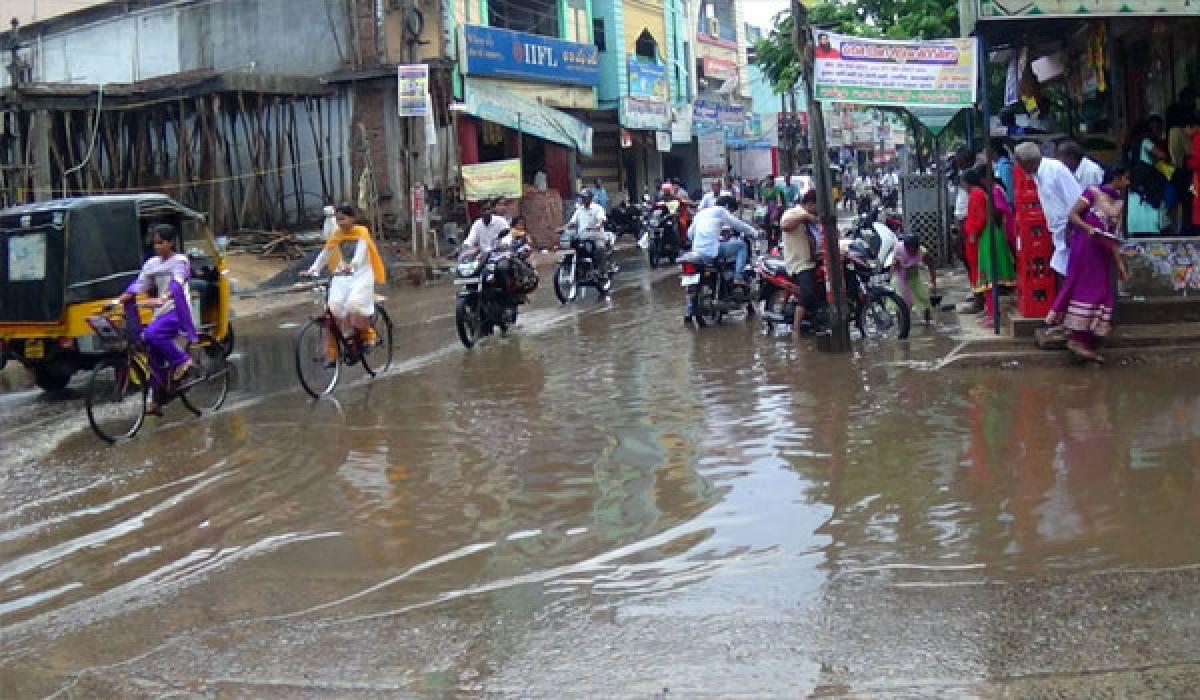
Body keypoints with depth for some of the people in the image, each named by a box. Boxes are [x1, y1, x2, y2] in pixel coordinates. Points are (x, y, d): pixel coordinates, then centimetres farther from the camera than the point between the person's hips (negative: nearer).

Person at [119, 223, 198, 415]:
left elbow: (177, 284, -22)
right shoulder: (152, 263, 13)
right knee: (155, 358, 4)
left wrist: (162, 299, -40)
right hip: (160, 313, 7)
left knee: (151, 335, -31)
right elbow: (137, 285, 6)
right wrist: (118, 300, -8)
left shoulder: (180, 260, -5)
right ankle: (157, 401, 11)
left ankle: (181, 361, -12)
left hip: (177, 311, -7)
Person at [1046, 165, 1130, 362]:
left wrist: (1119, 262, 12)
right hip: (1086, 247, -8)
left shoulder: (1119, 203, 17)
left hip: (1103, 253, 8)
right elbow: (1073, 214, -8)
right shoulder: (1094, 192, -3)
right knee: (1086, 289, -10)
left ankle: (1087, 342, 8)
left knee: (1103, 292, 5)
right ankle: (1076, 338, -8)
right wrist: (1088, 228, -23)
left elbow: (1115, 237, 16)